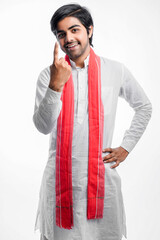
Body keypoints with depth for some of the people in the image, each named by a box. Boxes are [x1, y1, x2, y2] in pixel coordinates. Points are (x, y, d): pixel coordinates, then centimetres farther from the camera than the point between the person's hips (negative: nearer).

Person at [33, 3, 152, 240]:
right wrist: (56, 86, -25)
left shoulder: (116, 71, 2)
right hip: (60, 177, 0)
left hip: (102, 175, 0)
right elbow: (43, 127, -11)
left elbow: (144, 107, 15)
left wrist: (126, 147, 7)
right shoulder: (49, 75, 0)